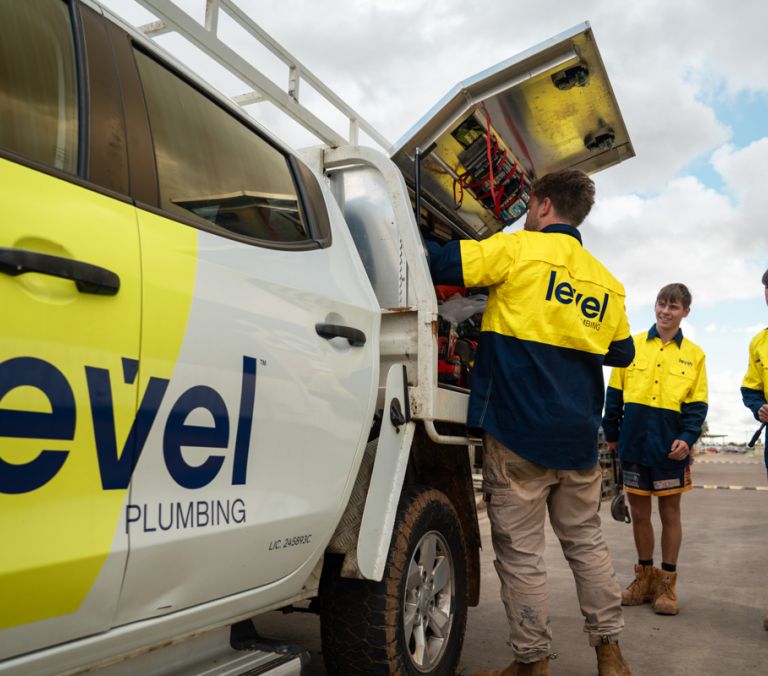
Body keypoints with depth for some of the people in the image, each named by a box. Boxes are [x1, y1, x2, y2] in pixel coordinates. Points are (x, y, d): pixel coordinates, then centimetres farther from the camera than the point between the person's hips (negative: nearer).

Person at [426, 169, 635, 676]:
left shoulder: (518, 249, -5)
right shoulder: (605, 280, 12)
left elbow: (437, 262, -10)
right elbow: (622, 353, 22)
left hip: (518, 431, -6)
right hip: (579, 438, 6)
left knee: (521, 553, 3)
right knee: (587, 543, 18)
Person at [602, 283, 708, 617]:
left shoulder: (694, 355, 5)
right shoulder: (633, 345, 4)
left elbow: (697, 405, 3)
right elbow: (614, 393, 6)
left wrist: (687, 438, -12)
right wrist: (611, 434, 5)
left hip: (670, 445, -1)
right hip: (634, 441, 1)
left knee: (670, 511, 7)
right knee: (639, 511, 10)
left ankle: (667, 583, 20)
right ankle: (644, 577, 26)